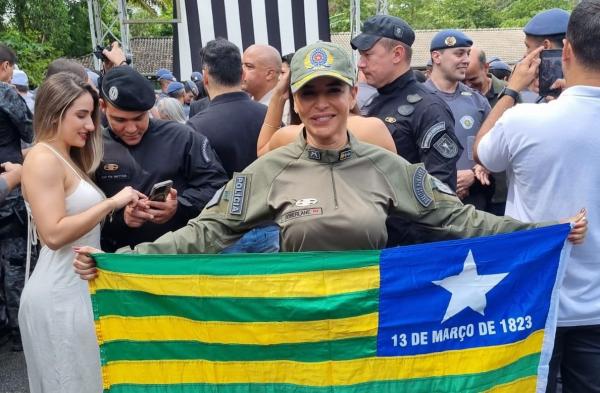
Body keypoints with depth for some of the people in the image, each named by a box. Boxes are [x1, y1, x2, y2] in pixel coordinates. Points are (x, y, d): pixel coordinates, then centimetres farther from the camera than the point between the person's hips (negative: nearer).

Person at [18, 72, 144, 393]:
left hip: (76, 287, 9)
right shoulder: (43, 159, -14)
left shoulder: (69, 160, 15)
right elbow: (54, 234, -23)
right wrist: (112, 202, -20)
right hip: (59, 293, -9)